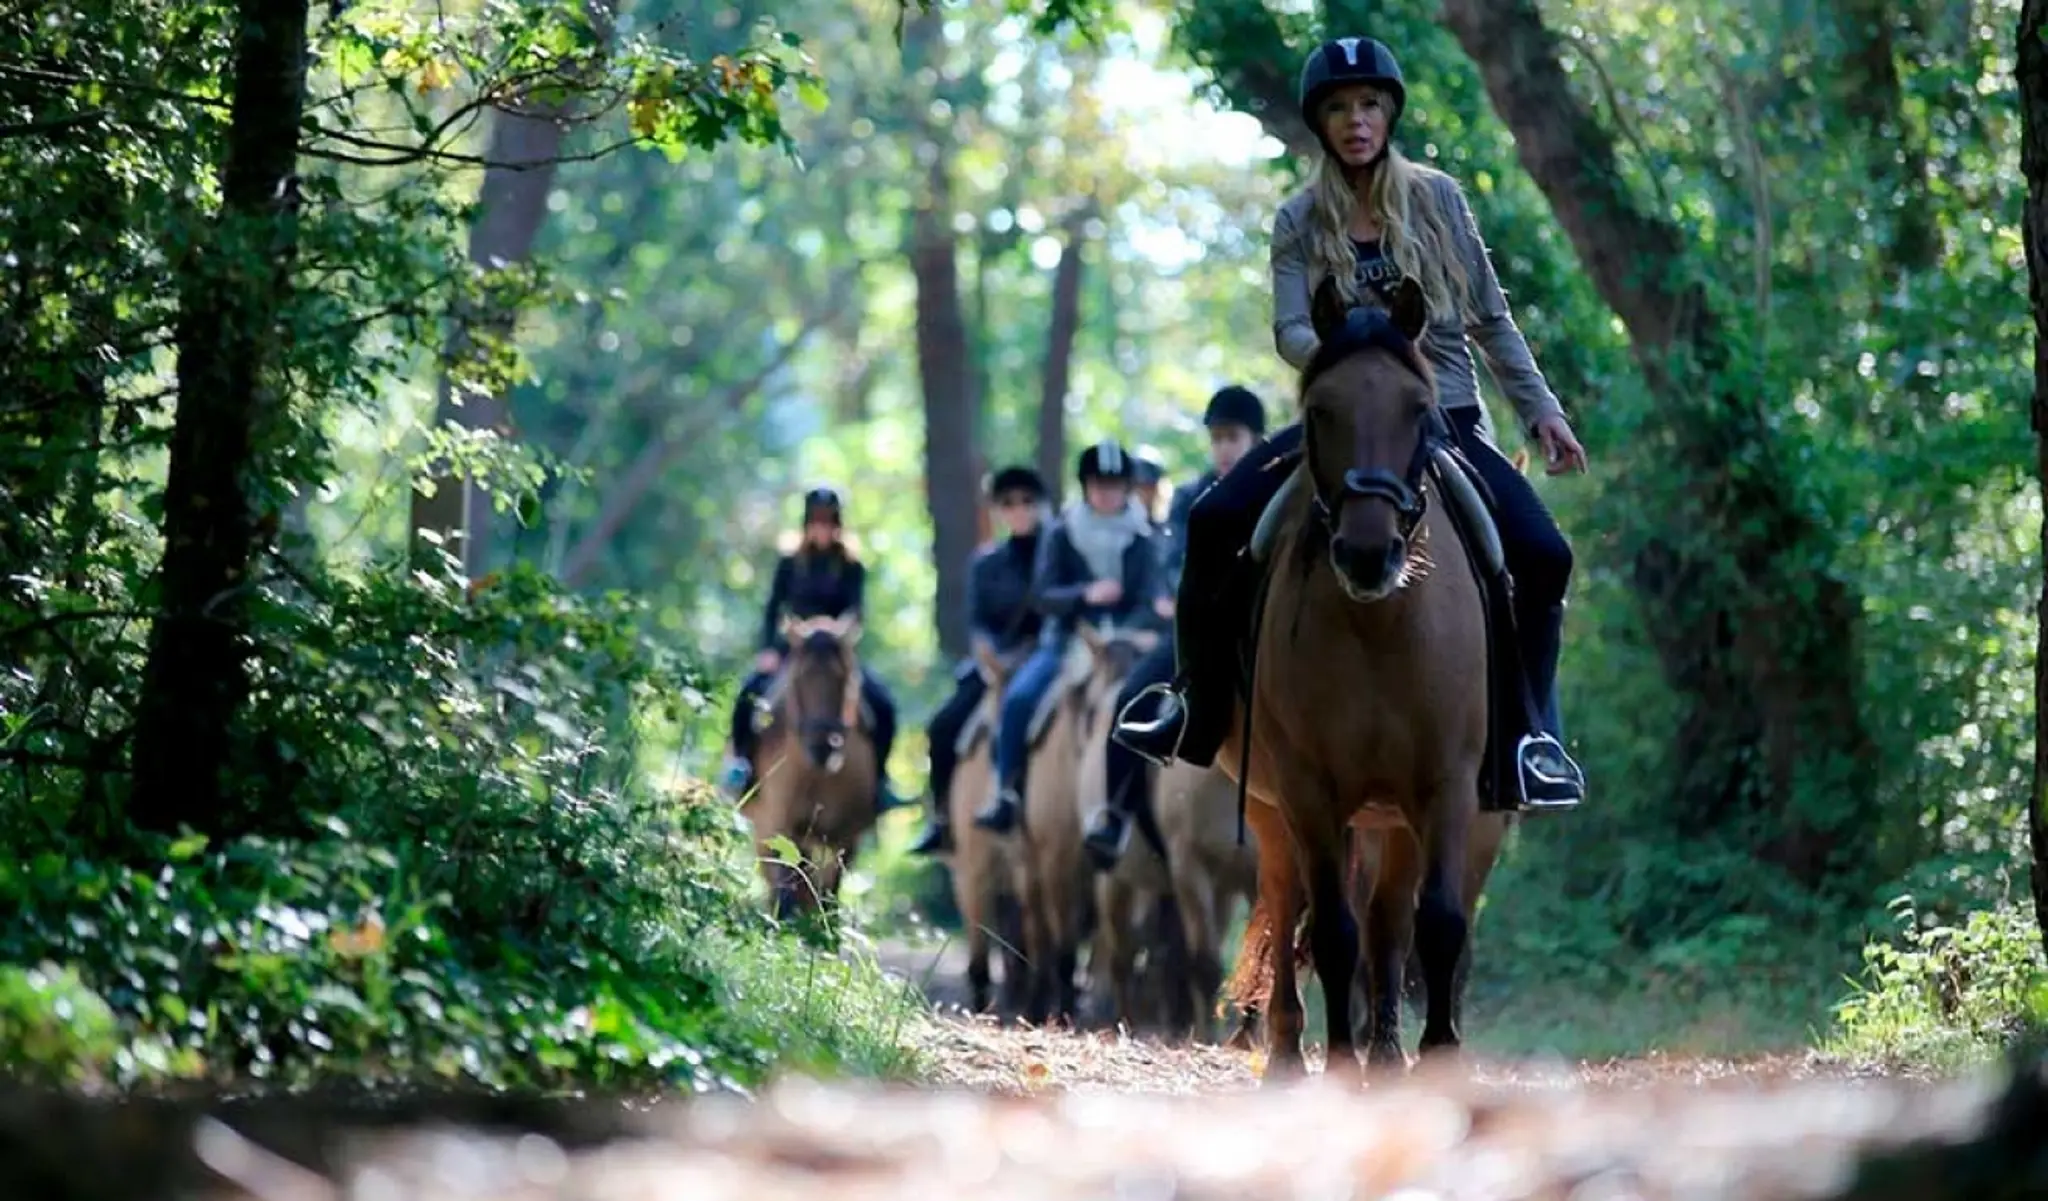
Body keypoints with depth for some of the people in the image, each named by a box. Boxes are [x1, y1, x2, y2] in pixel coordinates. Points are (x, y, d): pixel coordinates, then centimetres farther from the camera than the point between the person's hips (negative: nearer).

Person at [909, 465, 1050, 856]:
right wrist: (994, 657, -18)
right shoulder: (987, 565, 10)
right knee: (944, 727, -14)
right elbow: (977, 623, 3)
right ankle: (944, 821, -1)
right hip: (997, 666, 3)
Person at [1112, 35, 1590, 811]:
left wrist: (1541, 410, 1)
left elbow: (1492, 320, 7)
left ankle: (1534, 732, -4)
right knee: (1216, 519, -20)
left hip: (1447, 419, -1)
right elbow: (1289, 330, -9)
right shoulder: (1301, 222, 3)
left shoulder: (1439, 199, 3)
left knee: (1543, 554, -23)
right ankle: (1196, 706, -4)